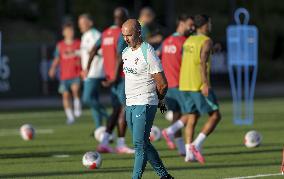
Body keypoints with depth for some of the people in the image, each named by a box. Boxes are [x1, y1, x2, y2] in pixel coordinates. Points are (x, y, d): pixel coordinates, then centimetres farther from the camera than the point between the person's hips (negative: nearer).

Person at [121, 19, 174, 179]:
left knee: (140, 143, -10)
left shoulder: (148, 53, -14)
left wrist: (158, 100, 5)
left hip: (144, 105, -8)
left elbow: (163, 84, -12)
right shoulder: (126, 52, 11)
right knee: (143, 144, 11)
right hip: (130, 104, 8)